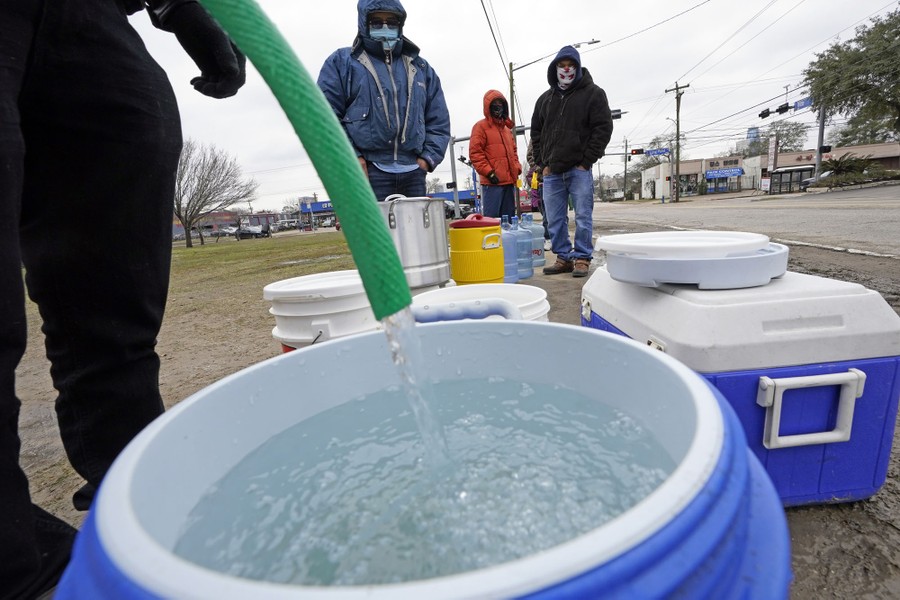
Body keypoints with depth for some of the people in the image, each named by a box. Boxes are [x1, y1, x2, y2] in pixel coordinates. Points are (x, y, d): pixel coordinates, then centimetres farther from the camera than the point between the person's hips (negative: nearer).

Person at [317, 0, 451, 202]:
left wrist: (428, 157, 2)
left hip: (413, 173, 4)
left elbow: (438, 119, 18)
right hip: (366, 172, -4)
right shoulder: (341, 62, 11)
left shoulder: (420, 68, 22)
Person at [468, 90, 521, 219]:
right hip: (492, 182, -7)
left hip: (509, 181, 7)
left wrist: (517, 168, 10)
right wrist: (489, 172, -15)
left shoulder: (507, 127, 22)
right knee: (491, 218, -9)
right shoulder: (481, 126, 0)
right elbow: (475, 153, -8)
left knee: (509, 217, 10)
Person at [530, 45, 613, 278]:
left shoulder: (593, 93, 4)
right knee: (555, 219, 5)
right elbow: (536, 132, 18)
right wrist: (542, 163, 6)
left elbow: (603, 129, -2)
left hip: (579, 169, -4)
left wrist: (586, 161, -9)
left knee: (583, 217, -3)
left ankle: (582, 259, 6)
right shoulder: (545, 98, 16)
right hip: (551, 171, 4)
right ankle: (563, 258, 15)